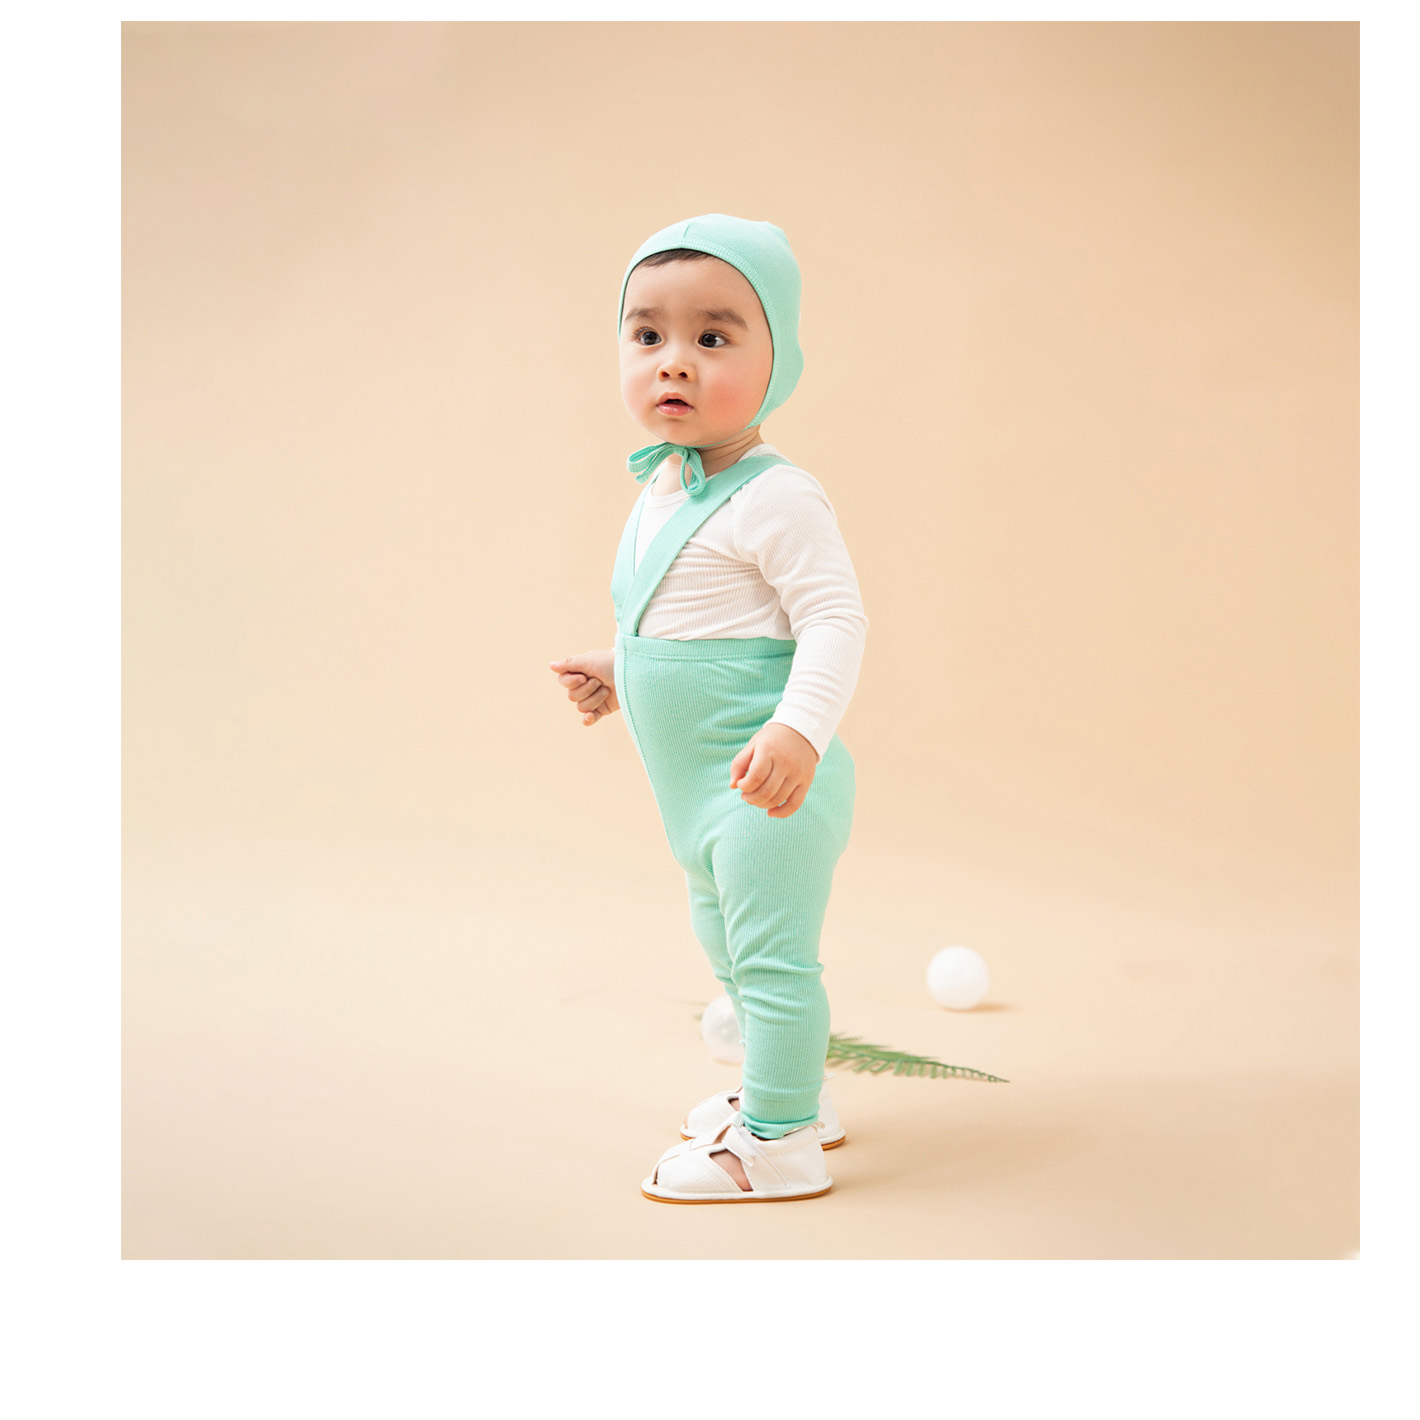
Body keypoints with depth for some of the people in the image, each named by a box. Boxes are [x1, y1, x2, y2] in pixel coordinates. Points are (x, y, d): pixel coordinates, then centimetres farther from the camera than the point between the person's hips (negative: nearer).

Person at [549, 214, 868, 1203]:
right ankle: (795, 1090, 41)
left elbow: (835, 617, -25)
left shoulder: (777, 499, -19)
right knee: (729, 948, 23)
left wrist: (799, 727, -37)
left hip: (765, 783, -10)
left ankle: (779, 1144, 10)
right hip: (702, 788, 10)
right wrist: (621, 674, 26)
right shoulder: (664, 489, 9)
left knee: (771, 955, -2)